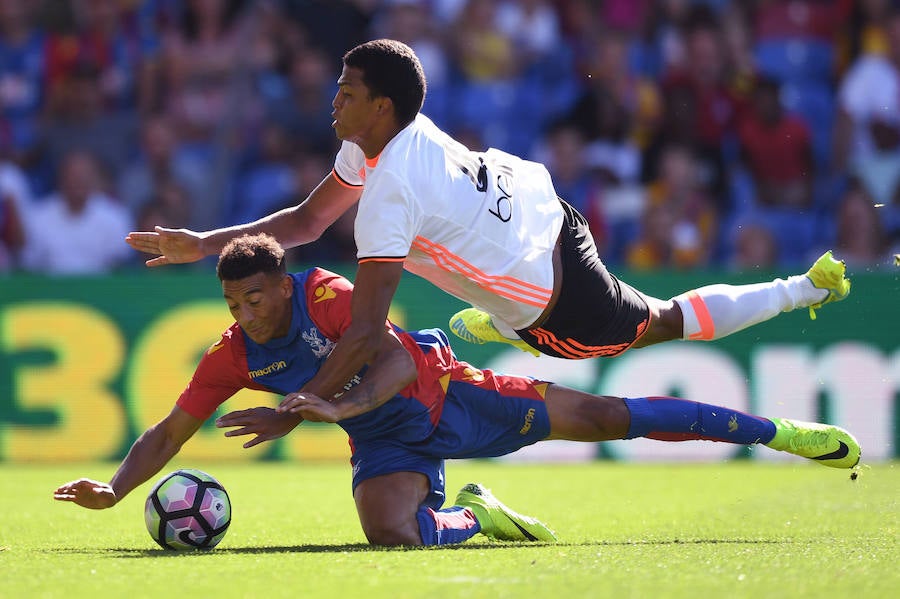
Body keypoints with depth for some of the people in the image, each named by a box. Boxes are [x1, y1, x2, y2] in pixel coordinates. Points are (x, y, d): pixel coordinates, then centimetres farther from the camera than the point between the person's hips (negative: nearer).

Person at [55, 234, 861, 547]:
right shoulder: (232, 358, -11)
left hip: (441, 390, -3)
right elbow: (170, 432, -4)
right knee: (390, 531, -32)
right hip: (391, 445, 3)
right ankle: (471, 515, 3)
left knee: (597, 417, -6)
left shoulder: (325, 295, -23)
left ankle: (779, 432, 1)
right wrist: (114, 491, -19)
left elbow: (394, 357, -31)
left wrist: (341, 403, -47)